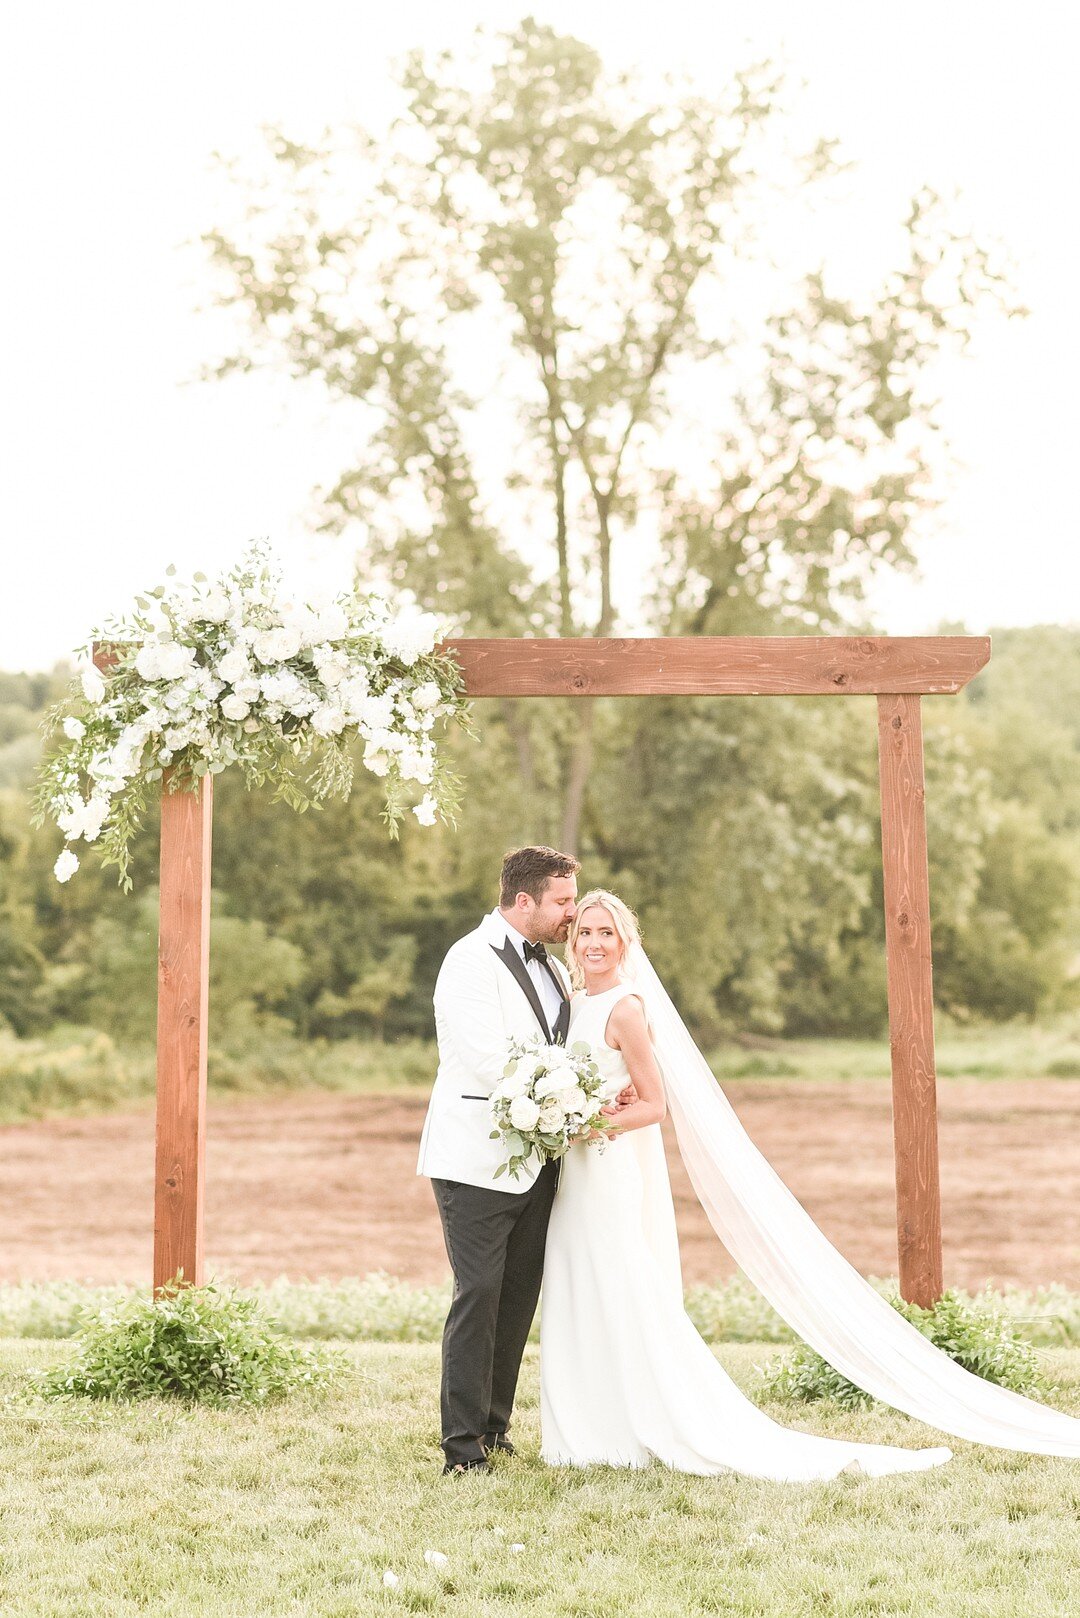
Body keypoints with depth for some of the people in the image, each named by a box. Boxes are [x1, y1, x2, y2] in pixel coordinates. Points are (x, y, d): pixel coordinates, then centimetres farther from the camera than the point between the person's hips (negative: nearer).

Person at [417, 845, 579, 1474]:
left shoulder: (553, 967, 16)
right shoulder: (472, 961, -11)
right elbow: (491, 1061, -20)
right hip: (479, 1161, -8)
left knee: (519, 1300, 10)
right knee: (478, 1298, -8)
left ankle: (495, 1427, 20)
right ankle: (464, 1448, -2)